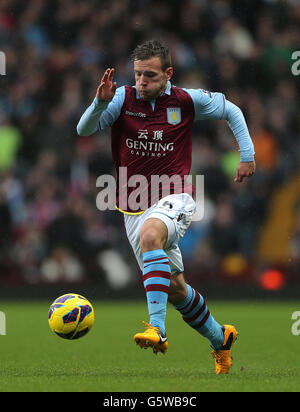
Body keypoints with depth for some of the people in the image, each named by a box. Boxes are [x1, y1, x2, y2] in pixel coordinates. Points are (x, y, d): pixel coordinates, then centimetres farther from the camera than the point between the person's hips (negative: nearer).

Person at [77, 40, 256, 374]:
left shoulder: (187, 101, -4)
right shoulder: (124, 98, -5)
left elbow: (231, 111, 13)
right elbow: (84, 130, -16)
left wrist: (247, 155, 7)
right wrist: (100, 102, -34)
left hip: (174, 199, -3)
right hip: (134, 206, 3)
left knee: (150, 233, -38)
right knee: (175, 290, 10)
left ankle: (156, 327, -45)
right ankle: (219, 338, 36)